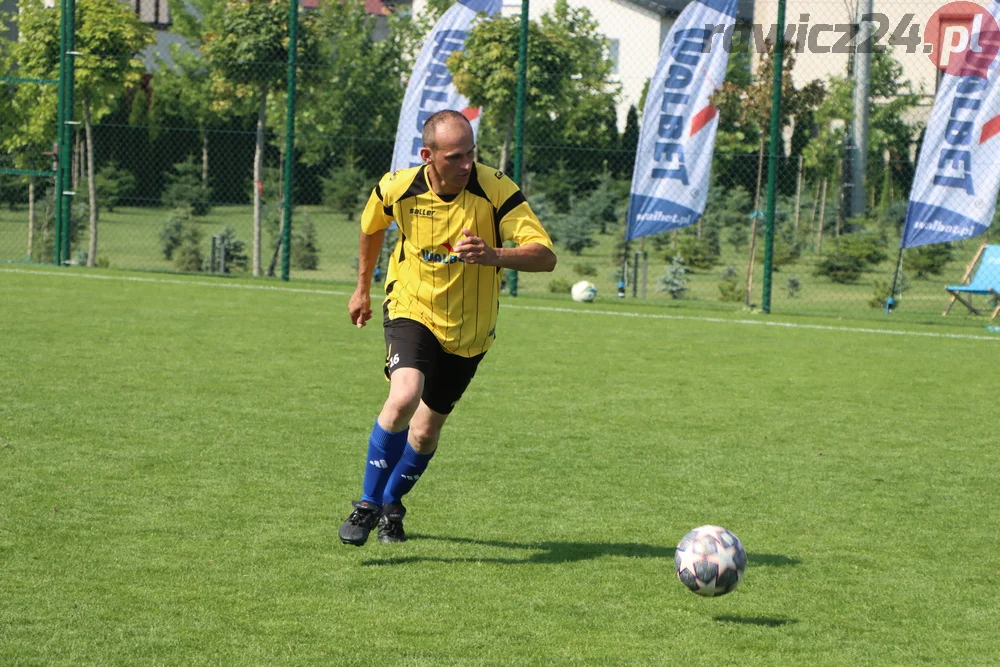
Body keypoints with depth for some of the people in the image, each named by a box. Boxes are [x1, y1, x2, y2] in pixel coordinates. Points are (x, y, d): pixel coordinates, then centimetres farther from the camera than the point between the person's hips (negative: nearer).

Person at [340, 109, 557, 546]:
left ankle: (391, 503, 39)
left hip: (467, 329, 1)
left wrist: (494, 255, -45)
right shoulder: (397, 188, -14)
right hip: (410, 310, -1)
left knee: (425, 432, 10)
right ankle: (368, 505, -11)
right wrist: (363, 287, 20)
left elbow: (545, 256, -27)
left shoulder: (495, 190, -21)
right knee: (404, 396, -28)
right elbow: (371, 227, 11)